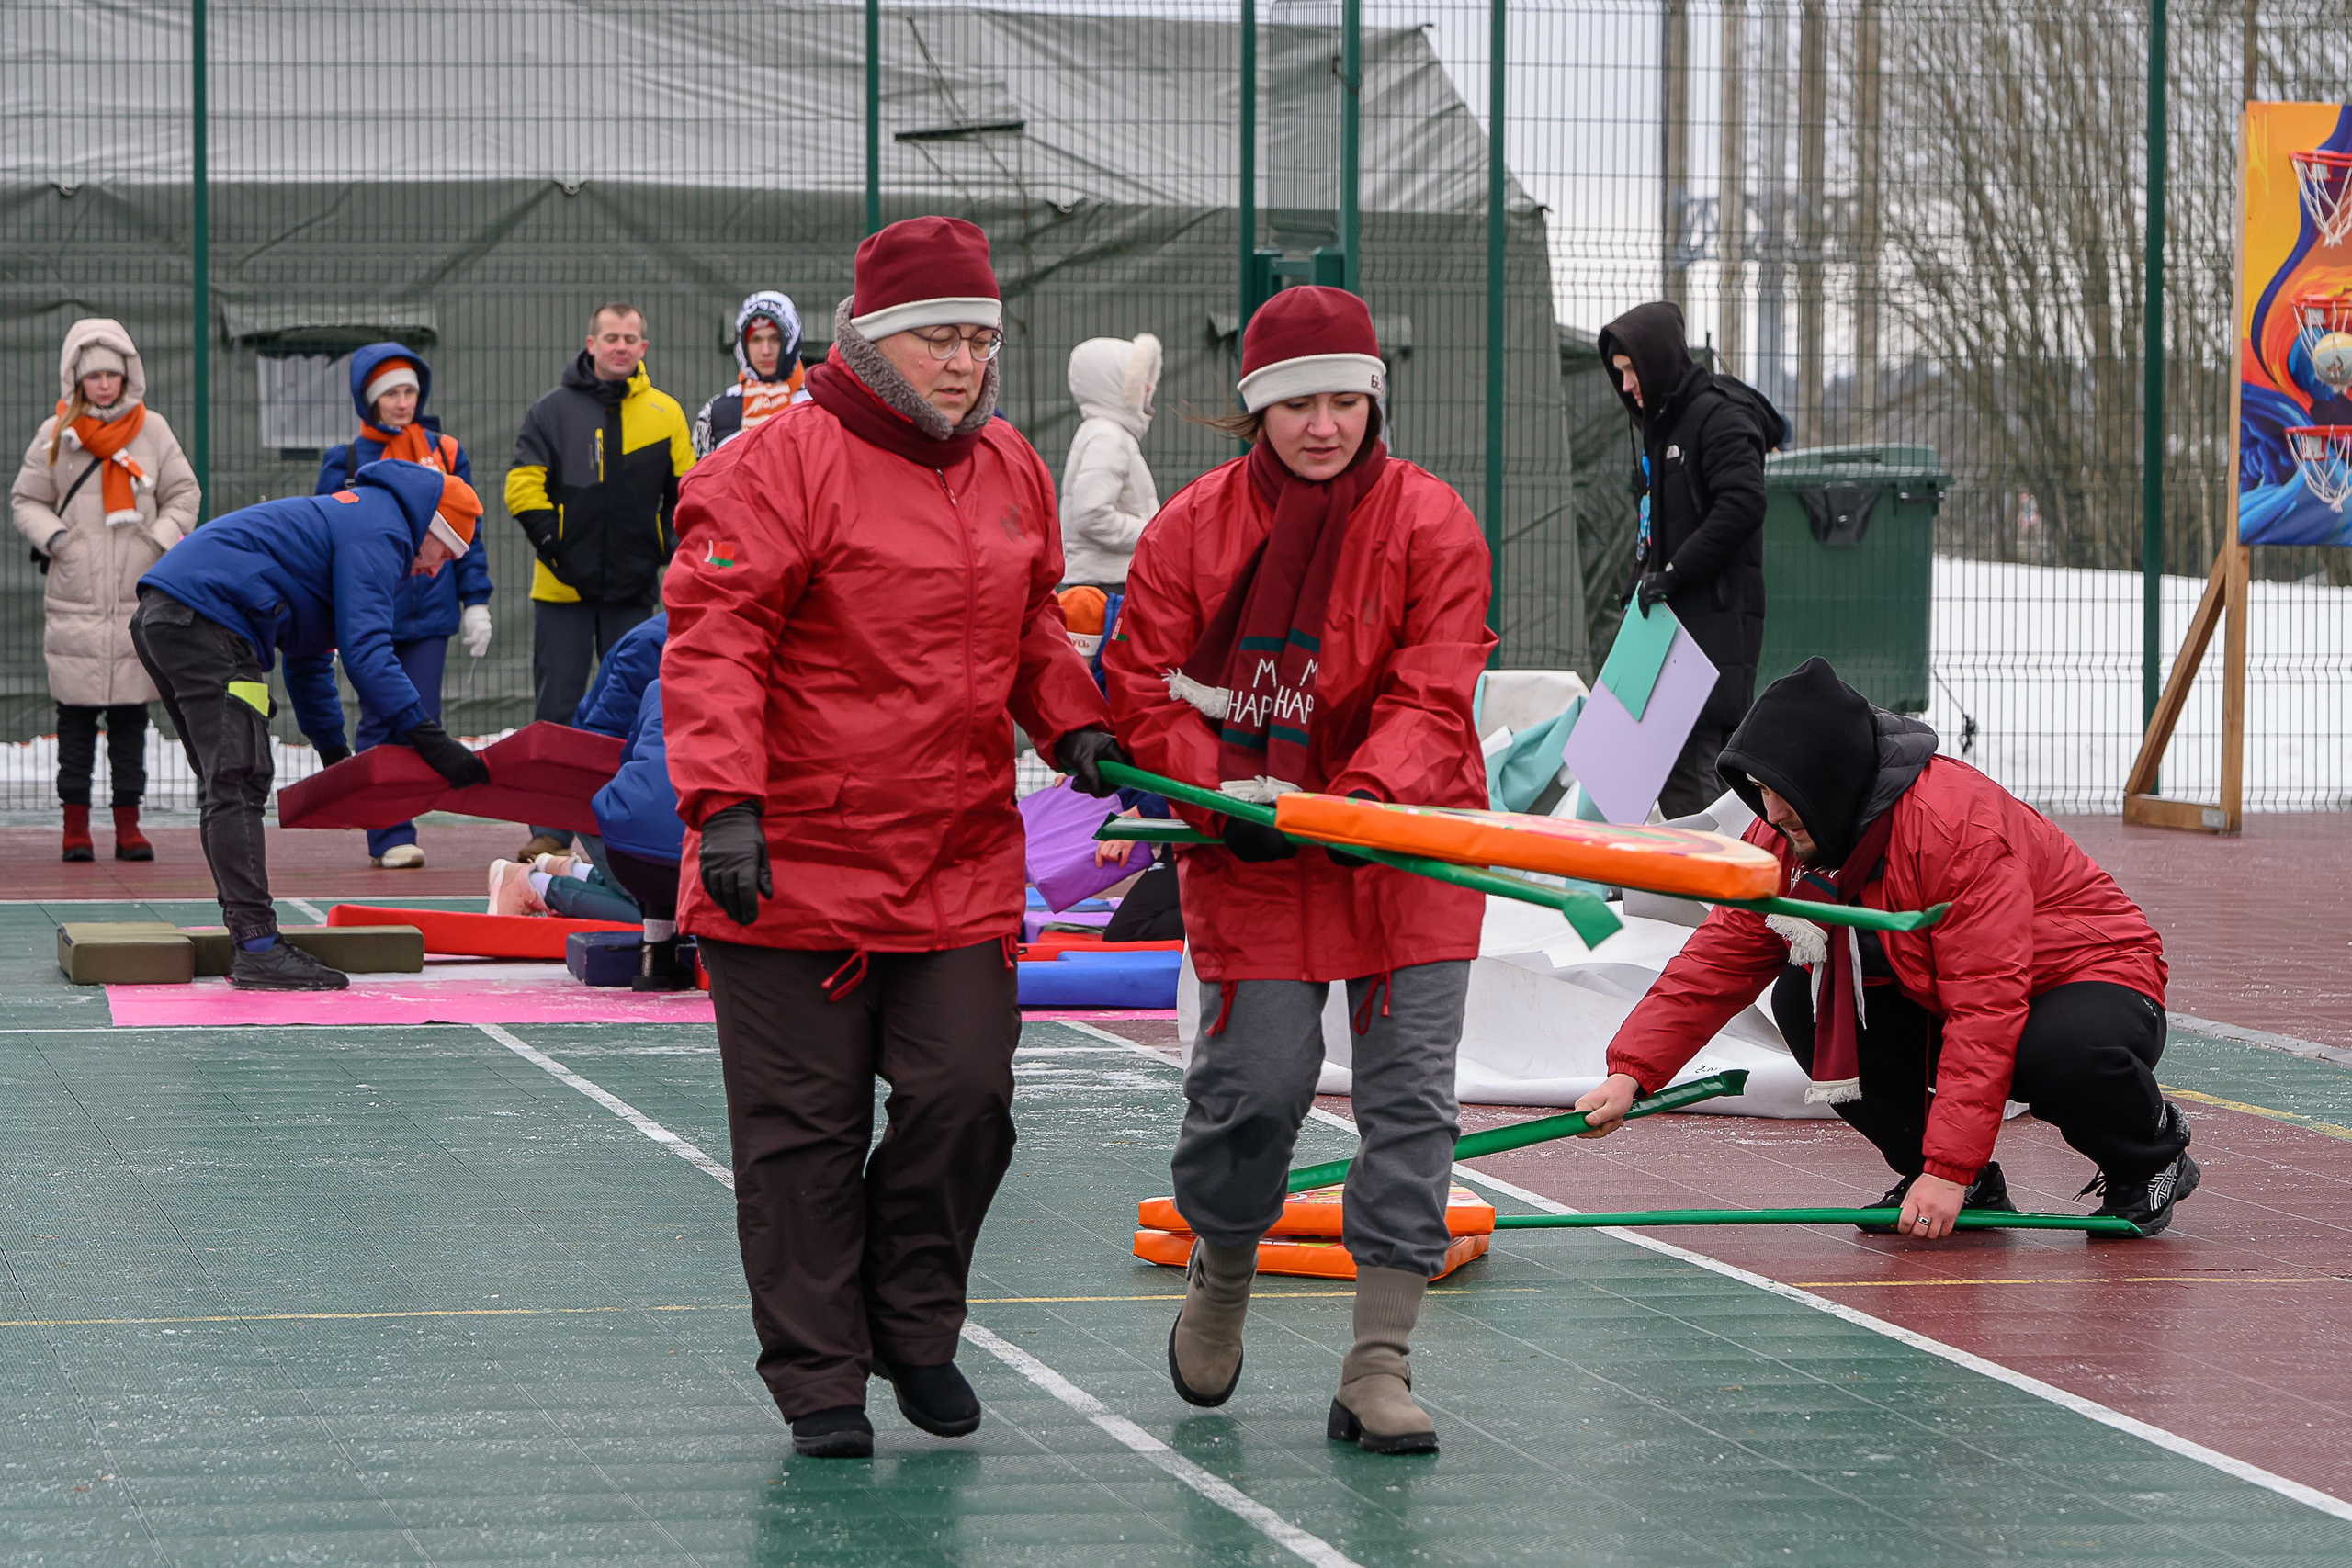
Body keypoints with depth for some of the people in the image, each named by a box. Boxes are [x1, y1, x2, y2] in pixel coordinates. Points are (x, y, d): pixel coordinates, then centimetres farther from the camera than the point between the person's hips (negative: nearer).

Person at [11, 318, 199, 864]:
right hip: (74, 600, -1)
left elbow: (182, 492, 13)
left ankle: (128, 823, 9)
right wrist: (51, 535, -8)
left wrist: (162, 538, -3)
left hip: (139, 595, 1)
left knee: (131, 715, 3)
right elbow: (26, 500, 10)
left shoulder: (152, 430, 6)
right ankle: (76, 824, 6)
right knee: (76, 715, 0)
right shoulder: (55, 435, 3)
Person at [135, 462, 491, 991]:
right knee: (238, 784, -14)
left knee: (226, 784, 14)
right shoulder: (380, 533, -3)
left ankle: (248, 942, 16)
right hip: (207, 624, -11)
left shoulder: (348, 516, 30)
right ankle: (257, 949, -19)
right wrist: (427, 737, -13)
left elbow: (310, 656, 36)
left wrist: (334, 751, 37)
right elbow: (365, 650, -14)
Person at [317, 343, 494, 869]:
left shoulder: (446, 454, 9)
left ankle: (392, 833, 6)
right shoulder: (345, 462, 3)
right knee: (379, 723, -1)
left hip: (430, 611, 2)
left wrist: (476, 602, 9)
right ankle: (389, 838, 1)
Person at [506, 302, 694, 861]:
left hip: (633, 587, 1)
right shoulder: (553, 411, 1)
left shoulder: (665, 414, 6)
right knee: (557, 708, -2)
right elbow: (523, 485, -2)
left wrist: (670, 552, -2)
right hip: (564, 586, -1)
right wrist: (554, 542, -11)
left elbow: (686, 494, 10)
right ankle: (550, 830, 0)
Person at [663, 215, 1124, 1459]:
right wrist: (724, 800, -27)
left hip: (962, 866, 5)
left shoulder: (1011, 471, 12)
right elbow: (712, 640, -17)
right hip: (795, 866, -5)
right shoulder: (780, 467, -10)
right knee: (805, 1127, 1)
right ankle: (819, 1379, 12)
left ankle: (911, 1326, 21)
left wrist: (1074, 721, 9)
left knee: (964, 1098, -1)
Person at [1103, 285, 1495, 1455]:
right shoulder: (1194, 527, -1)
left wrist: (1371, 794, -29)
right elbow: (1142, 689, 0)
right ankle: (1221, 1275, 28)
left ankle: (1378, 1366, 1)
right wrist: (1221, 798, -15)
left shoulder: (1432, 524, -5)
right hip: (1251, 850, 0)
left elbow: (1432, 698, -11)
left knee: (1410, 1095, -4)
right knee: (1256, 1086, -4)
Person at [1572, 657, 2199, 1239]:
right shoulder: (1787, 837, -8)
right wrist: (1631, 1072, -20)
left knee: (2059, 1054, -40)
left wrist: (1949, 1169, -37)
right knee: (1801, 997, -13)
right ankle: (1972, 1187, -2)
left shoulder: (1959, 823, -32)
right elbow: (1715, 963, -5)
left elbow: (1986, 1014, -35)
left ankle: (2148, 1148, -3)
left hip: (2090, 980, -7)